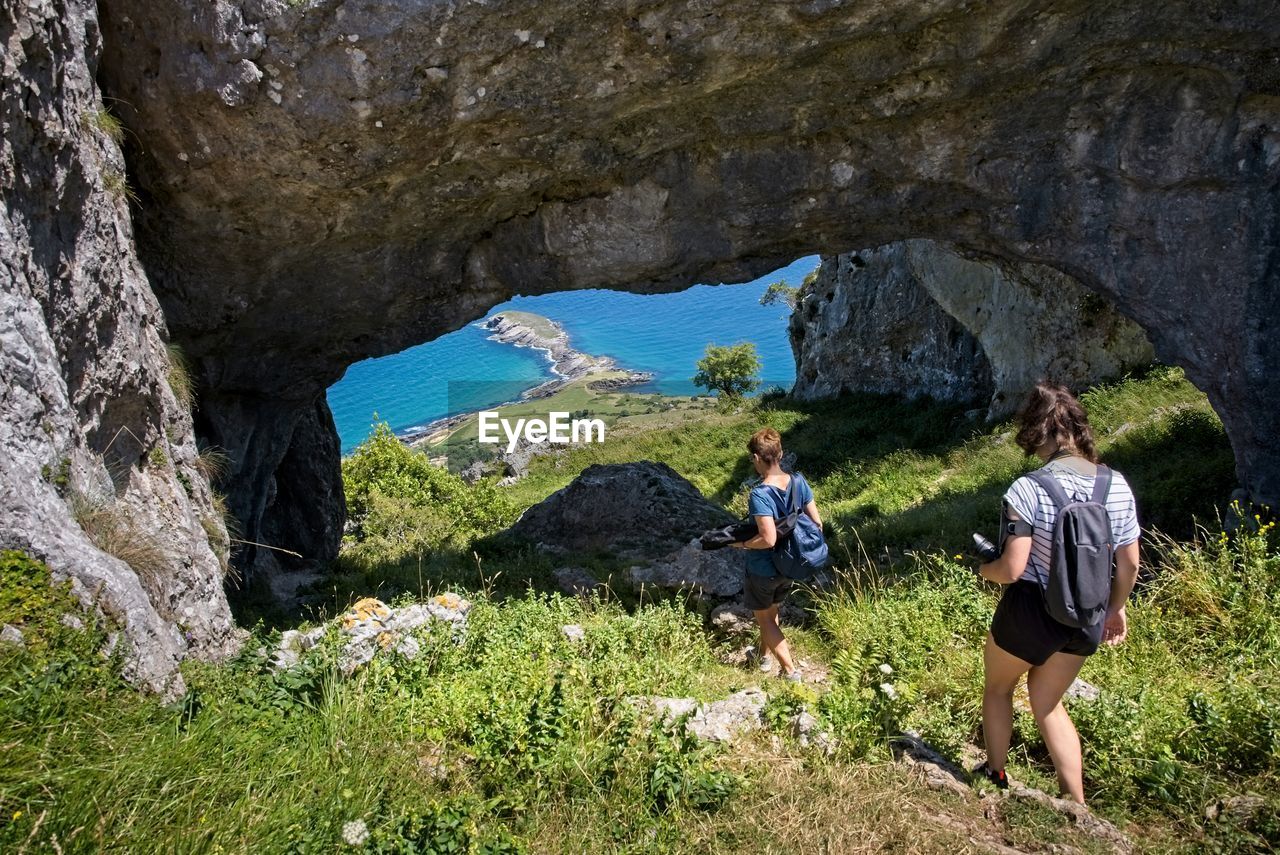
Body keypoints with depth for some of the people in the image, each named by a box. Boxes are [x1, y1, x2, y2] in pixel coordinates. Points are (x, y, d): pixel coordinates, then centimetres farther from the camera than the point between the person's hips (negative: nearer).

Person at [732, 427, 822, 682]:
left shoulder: (759, 495, -30)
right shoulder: (799, 481, -10)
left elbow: (768, 539, -34)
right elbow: (817, 523, -4)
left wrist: (743, 544, -16)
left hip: (763, 568, -6)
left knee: (763, 618, 17)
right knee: (771, 610, 28)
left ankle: (790, 670, 19)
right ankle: (762, 654, 48)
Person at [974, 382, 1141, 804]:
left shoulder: (1029, 489, -24)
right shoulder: (1117, 486, -6)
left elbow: (1011, 569, -25)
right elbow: (1129, 565, 2)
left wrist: (983, 568, -3)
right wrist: (1115, 608, 19)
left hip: (1030, 614, -5)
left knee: (998, 687, 24)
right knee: (1047, 702, 25)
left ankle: (996, 778, 38)